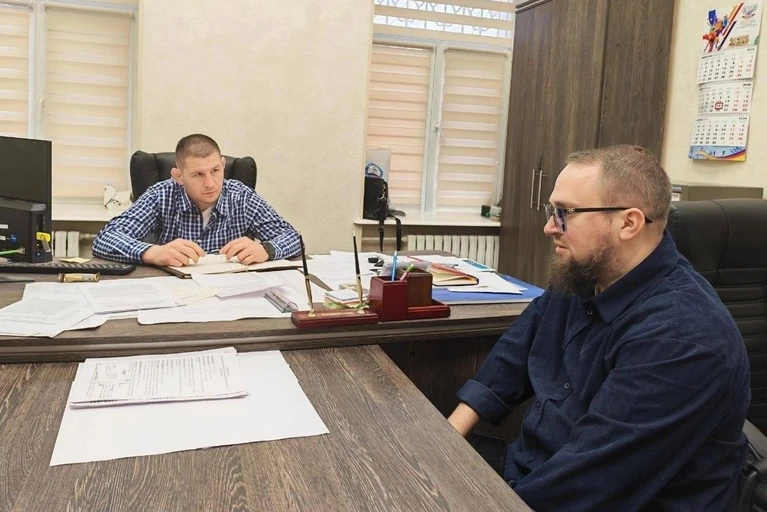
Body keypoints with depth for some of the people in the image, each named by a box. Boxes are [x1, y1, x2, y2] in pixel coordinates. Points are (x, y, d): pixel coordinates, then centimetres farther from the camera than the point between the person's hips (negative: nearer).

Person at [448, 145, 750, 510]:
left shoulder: (680, 338, -27)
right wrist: (449, 435, -2)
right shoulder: (580, 276, 0)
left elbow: (585, 480, -29)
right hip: (531, 464, 7)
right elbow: (515, 353, 9)